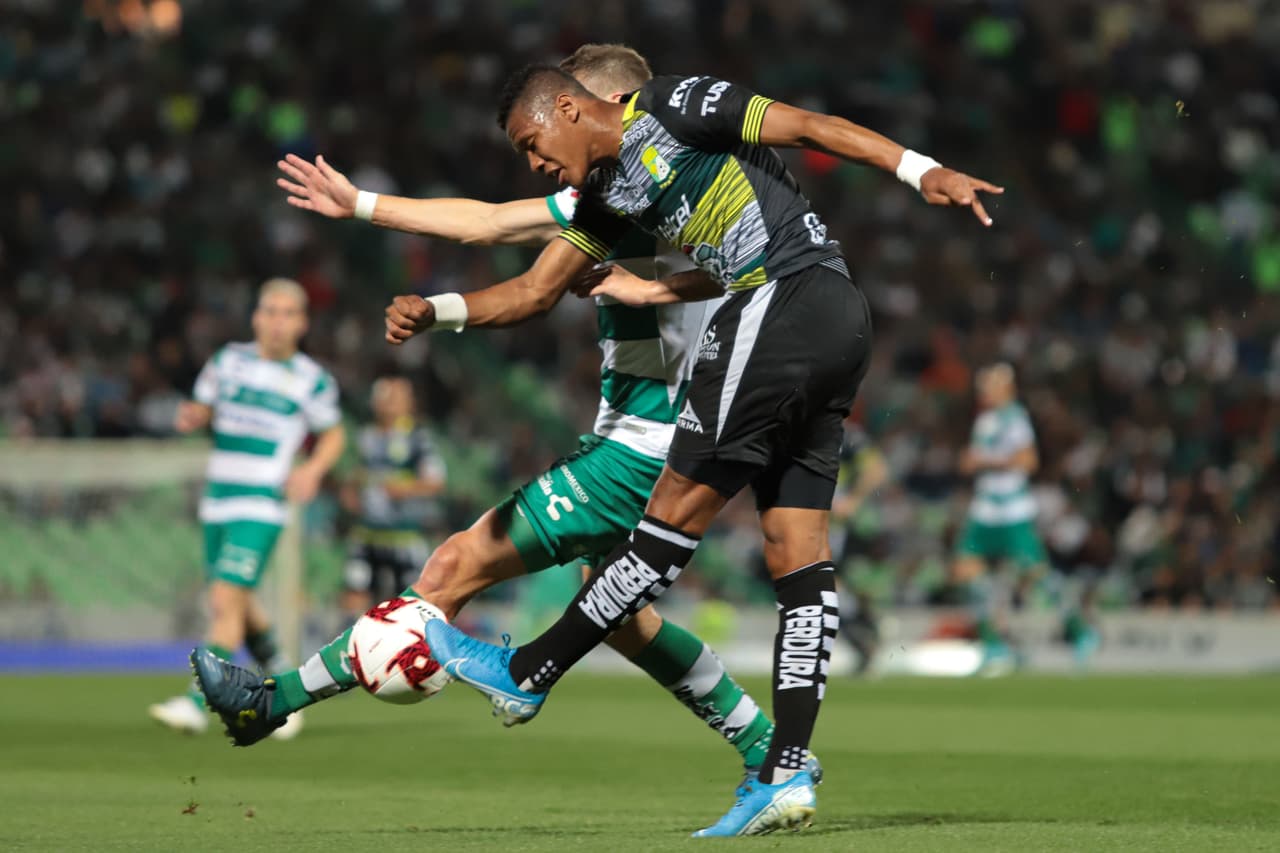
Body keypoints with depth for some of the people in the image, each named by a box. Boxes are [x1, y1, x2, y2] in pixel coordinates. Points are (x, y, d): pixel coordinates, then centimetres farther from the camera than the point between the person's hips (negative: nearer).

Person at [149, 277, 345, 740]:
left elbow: (333, 434, 11)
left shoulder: (312, 380, 0)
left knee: (227, 599, -17)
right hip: (217, 503, 5)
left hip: (262, 506, -5)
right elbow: (202, 409, 14)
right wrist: (191, 416, -10)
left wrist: (313, 470, -8)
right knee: (238, 605, 12)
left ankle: (197, 702, -20)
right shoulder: (228, 360, 7)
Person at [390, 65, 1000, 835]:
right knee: (798, 553, 3)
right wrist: (436, 311, 12)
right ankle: (787, 773, 0)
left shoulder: (671, 109, -2)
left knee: (679, 508, -3)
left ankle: (528, 676, 1)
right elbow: (537, 289, 26)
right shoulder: (607, 193, 22)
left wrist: (923, 170, -15)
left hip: (787, 299, -10)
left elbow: (811, 127, -6)